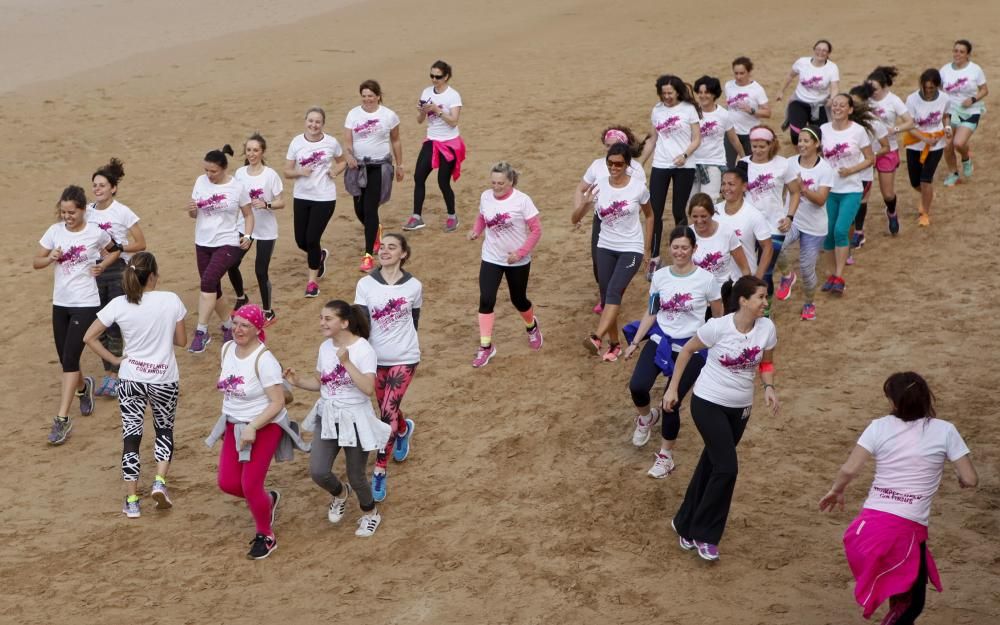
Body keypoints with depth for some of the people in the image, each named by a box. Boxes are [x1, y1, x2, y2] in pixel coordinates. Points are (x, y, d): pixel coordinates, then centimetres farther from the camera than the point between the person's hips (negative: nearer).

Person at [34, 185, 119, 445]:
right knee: (65, 358, 11)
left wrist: (102, 266, -5)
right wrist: (51, 258, -17)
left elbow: (115, 250, 12)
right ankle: (83, 387, 45)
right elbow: (36, 262, 3)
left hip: (86, 304, -4)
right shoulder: (55, 231, 0)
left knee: (70, 358, -11)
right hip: (60, 303, 5)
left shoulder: (96, 233, -8)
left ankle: (62, 419, -9)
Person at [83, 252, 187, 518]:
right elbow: (181, 340, -1)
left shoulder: (118, 305, -9)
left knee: (131, 436, 10)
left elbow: (89, 337, -5)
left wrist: (114, 359, 3)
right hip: (165, 379, 0)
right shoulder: (171, 301, -12)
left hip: (131, 378, 1)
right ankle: (159, 481, 3)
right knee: (164, 429, 22)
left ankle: (131, 501, 11)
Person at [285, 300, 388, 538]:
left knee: (356, 476, 7)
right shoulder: (325, 347, 1)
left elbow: (368, 389, -28)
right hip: (327, 416, 5)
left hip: (354, 418, -5)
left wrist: (346, 362, -32)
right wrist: (298, 381, -7)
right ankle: (340, 493, 32)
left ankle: (370, 514, 36)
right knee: (318, 472, -2)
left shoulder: (363, 350, -18)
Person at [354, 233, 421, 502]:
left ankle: (379, 472, 1)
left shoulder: (414, 286, -6)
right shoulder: (366, 284, -6)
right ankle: (404, 429, 53)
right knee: (387, 410, 17)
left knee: (387, 414, -9)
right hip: (376, 358, 2)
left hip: (404, 359, -2)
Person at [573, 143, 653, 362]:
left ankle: (597, 339, -32)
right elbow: (575, 219, -6)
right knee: (606, 296, 7)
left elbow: (649, 215, 7)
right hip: (605, 248, 4)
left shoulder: (638, 187, -11)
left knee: (614, 291, -22)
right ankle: (614, 344, 21)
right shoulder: (599, 186, -6)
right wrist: (586, 203, -27)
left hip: (631, 249, -4)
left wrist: (647, 249, 7)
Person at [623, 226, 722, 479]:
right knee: (637, 386, -19)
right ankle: (646, 417, 18)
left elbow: (719, 317, 0)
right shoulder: (660, 276, 0)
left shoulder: (706, 280, -10)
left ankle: (665, 457, 16)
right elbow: (651, 313, 9)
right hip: (660, 340, 3)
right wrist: (634, 343, 5)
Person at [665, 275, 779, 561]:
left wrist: (769, 387, -10)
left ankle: (686, 524, 33)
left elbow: (766, 363, 9)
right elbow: (687, 350, -6)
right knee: (727, 467, -13)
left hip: (740, 409, 5)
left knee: (710, 465, 15)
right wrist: (673, 388, -4)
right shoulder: (718, 327, -20)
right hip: (708, 403, -5)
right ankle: (703, 533, 3)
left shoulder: (767, 328, -8)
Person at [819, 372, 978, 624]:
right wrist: (961, 479, 22)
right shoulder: (945, 431, 0)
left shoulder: (879, 427, 1)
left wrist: (836, 491, 15)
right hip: (908, 530, -2)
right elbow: (970, 480, -1)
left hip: (870, 524, 2)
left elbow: (848, 470, -4)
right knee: (912, 605, 9)